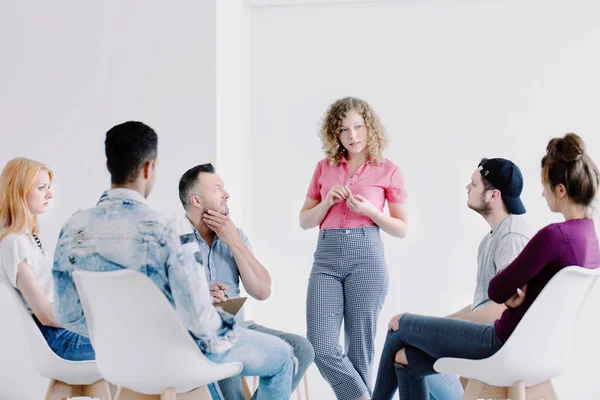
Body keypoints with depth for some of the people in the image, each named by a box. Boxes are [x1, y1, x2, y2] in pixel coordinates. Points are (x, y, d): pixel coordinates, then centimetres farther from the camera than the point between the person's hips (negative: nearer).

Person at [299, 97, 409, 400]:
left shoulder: (388, 171, 6)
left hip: (366, 255, -2)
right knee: (321, 347, -10)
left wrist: (369, 210, -8)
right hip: (326, 256, 2)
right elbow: (305, 221, 16)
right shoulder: (324, 168, 14)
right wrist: (328, 201, -3)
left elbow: (402, 229, 8)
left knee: (359, 348, 1)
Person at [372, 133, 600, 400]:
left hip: (507, 345, -9)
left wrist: (511, 290, 1)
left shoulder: (553, 236, -26)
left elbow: (496, 291, -19)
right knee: (405, 357, 15)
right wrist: (516, 293, -4)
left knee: (398, 325, 10)